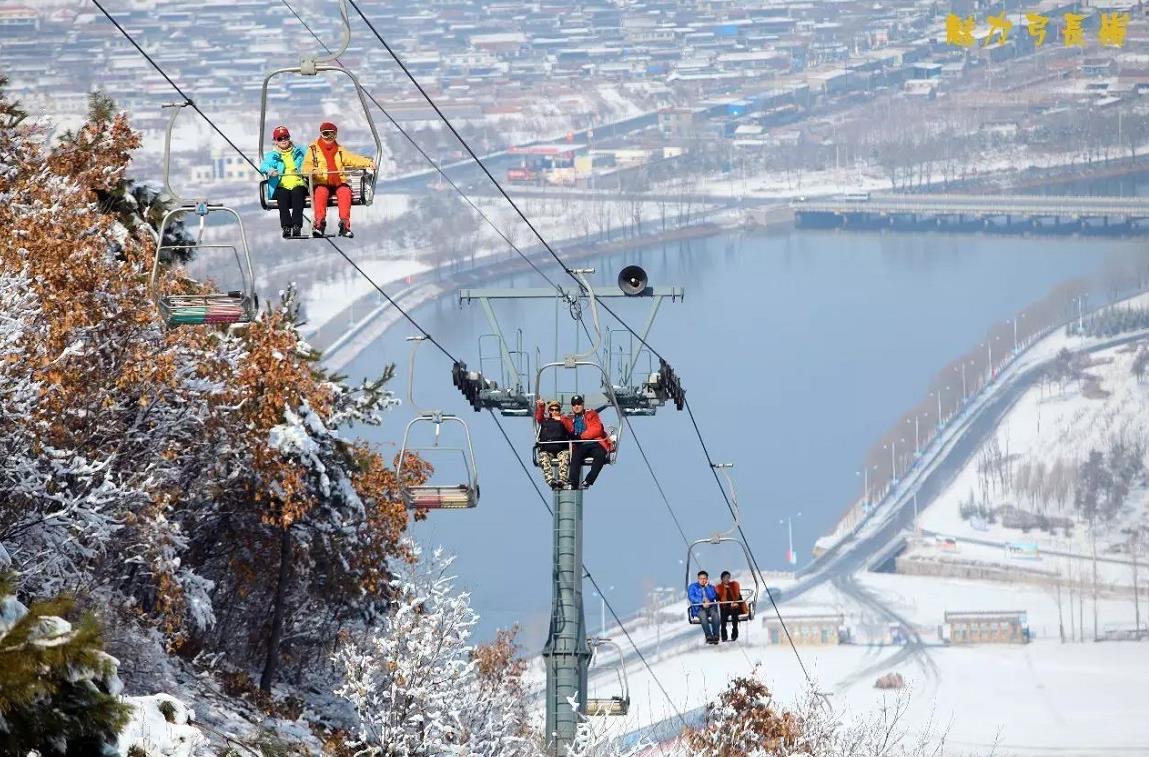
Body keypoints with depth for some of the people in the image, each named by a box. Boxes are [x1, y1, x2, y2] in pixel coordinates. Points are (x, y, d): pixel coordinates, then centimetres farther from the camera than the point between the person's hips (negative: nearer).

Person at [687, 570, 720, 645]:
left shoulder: (711, 587, 19)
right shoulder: (693, 587, 13)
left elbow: (713, 597, 0)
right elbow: (691, 597, -4)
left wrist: (707, 587, -2)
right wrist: (702, 603, -15)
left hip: (710, 607, 2)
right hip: (698, 608, -2)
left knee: (715, 613, -33)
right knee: (703, 615, -36)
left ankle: (716, 635, -36)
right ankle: (708, 636, -40)